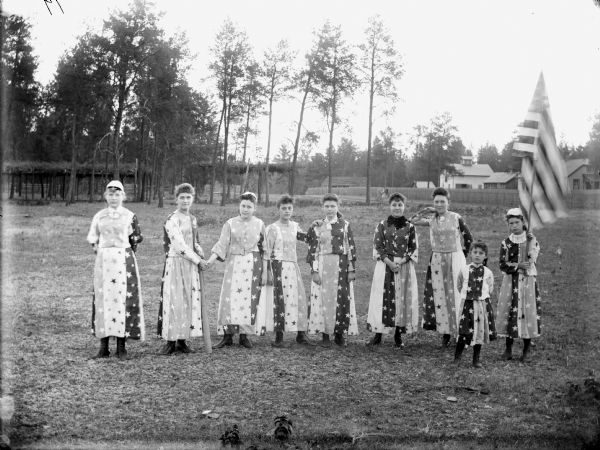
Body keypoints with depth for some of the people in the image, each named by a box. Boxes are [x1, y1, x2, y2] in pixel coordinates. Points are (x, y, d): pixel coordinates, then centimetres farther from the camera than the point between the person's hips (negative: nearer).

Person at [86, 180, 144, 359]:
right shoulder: (99, 216, 10)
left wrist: (126, 252, 3)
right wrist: (97, 248, 3)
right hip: (103, 260, 3)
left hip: (124, 260, -2)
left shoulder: (130, 216, 3)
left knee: (122, 299, -5)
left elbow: (137, 238, 9)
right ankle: (103, 347, 7)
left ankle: (121, 347, 3)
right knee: (102, 299, 1)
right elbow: (92, 237, 17)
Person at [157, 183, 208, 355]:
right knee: (173, 301, -5)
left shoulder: (193, 219, 13)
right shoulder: (172, 220, -10)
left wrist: (202, 256, 6)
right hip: (175, 263, -7)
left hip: (191, 265, 7)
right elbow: (179, 245, -15)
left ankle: (182, 340, 13)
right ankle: (170, 341, 3)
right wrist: (198, 260, -10)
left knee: (190, 301, 5)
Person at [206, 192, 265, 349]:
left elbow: (264, 249, 8)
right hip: (234, 264, -1)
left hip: (253, 265, 1)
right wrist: (212, 258, -23)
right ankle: (228, 336, -1)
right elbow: (222, 244, -5)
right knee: (230, 299, -7)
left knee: (249, 300, 0)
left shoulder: (259, 224, 7)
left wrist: (265, 271, 4)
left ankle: (244, 336, 8)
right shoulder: (230, 224, 3)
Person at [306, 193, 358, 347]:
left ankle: (340, 334, 12)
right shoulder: (317, 226, 5)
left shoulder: (345, 225, 5)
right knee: (324, 299, -1)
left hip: (341, 266, 0)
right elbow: (313, 250, 3)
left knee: (343, 299, -1)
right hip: (323, 266, 0)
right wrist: (314, 271, -4)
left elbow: (351, 248, 3)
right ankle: (325, 335, 7)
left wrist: (352, 270, -2)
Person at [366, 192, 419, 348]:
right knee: (382, 299, -2)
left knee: (403, 299, 2)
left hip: (404, 266, 1)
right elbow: (377, 247, -1)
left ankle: (398, 335, 13)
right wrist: (389, 262, -14)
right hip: (385, 265, -1)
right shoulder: (382, 225, 2)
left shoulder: (410, 227, 3)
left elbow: (414, 249, 3)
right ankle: (378, 335, 6)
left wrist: (401, 262, -12)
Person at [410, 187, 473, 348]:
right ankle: (445, 333, 11)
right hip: (437, 261, 2)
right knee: (439, 296, 2)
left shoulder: (456, 218, -3)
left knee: (456, 295, -3)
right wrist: (429, 210, -3)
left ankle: (461, 332, 5)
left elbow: (468, 238, 4)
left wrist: (462, 255, 4)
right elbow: (413, 220, -9)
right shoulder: (431, 219, 3)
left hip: (455, 260, -2)